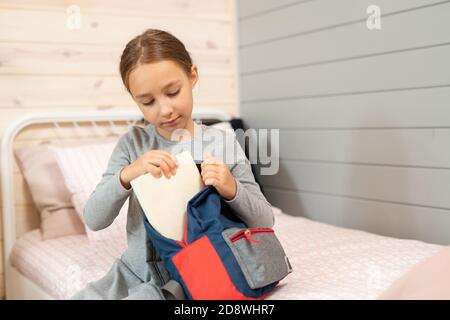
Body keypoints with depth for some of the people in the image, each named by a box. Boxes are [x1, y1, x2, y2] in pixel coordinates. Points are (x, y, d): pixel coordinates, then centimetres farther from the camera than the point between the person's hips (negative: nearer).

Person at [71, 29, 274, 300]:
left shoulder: (222, 144, -7)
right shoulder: (133, 142, -1)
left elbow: (265, 223, -3)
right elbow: (94, 220, -5)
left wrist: (232, 189, -23)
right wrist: (127, 174, -23)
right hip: (134, 271, 3)